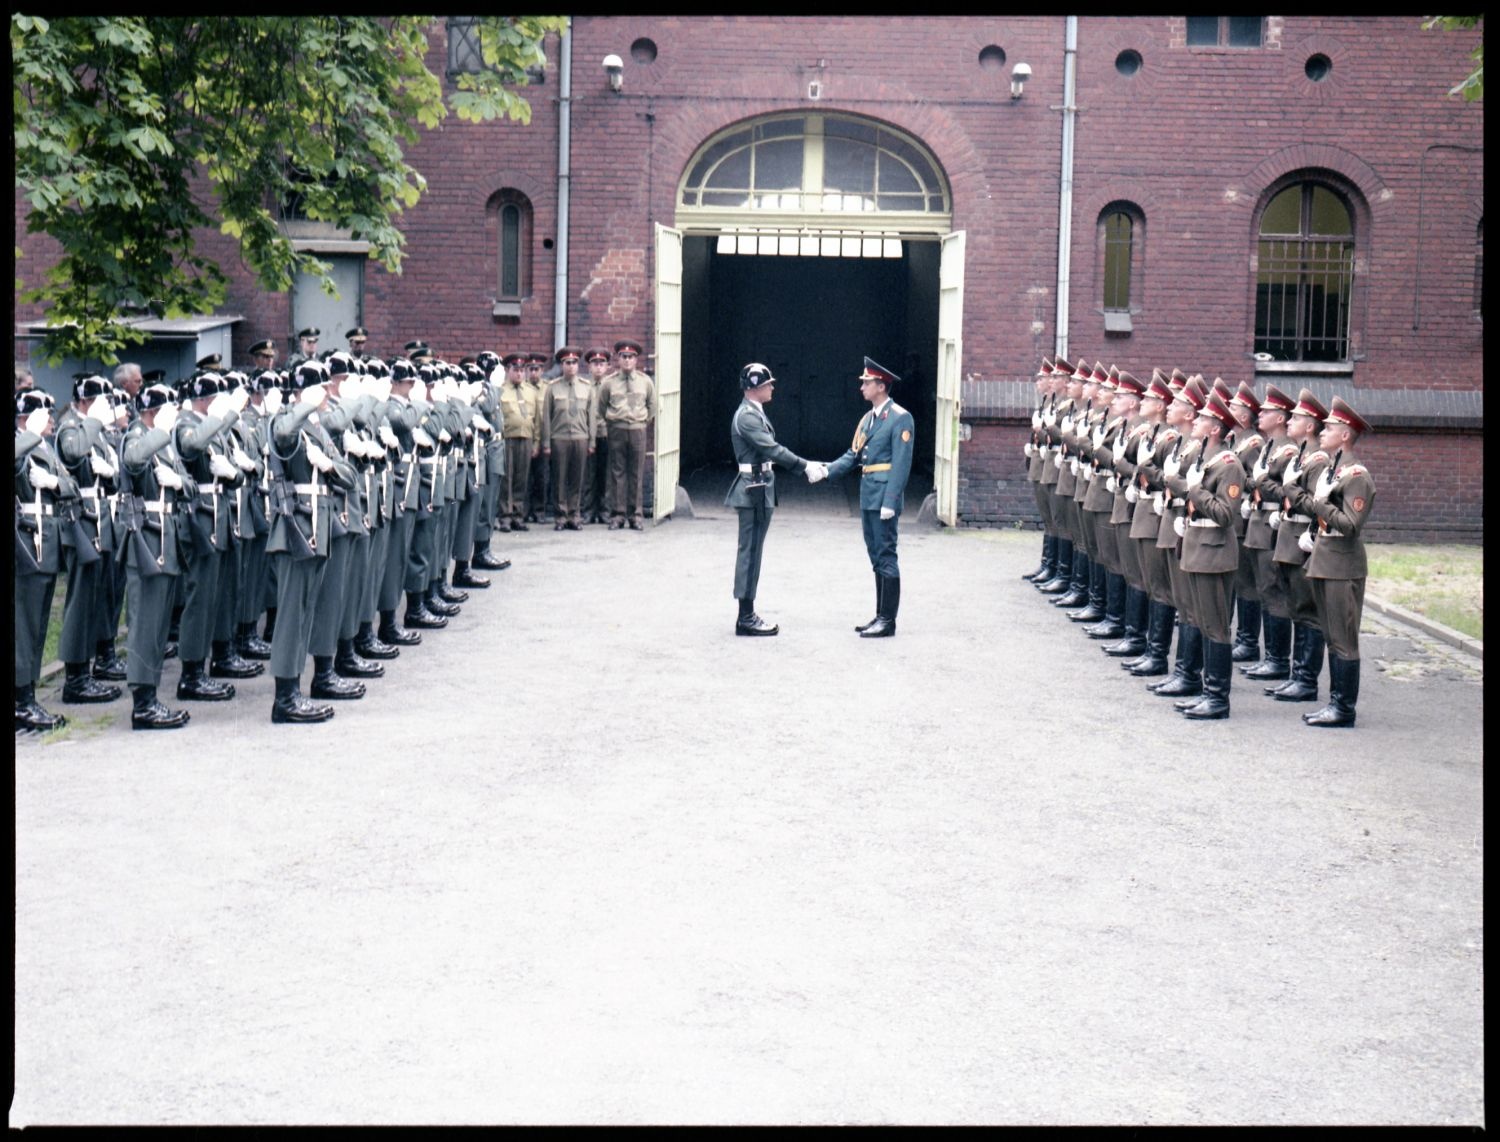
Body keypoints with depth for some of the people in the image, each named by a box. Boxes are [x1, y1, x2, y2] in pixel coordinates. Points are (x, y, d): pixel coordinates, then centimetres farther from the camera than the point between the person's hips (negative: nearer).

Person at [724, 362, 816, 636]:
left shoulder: (755, 414, 16)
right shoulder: (747, 416, -16)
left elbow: (771, 450, 17)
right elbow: (772, 449, -23)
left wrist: (805, 466, 10)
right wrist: (805, 466, -22)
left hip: (760, 489, 10)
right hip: (753, 489, -10)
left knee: (751, 552, 12)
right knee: (750, 552, -6)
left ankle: (748, 615, 17)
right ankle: (746, 618, -2)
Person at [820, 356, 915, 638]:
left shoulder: (900, 418, -9)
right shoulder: (868, 419, 17)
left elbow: (901, 463, -15)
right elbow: (853, 455, 16)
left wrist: (890, 502, -20)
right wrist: (827, 470, -1)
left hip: (884, 497, -9)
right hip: (867, 496, 9)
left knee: (886, 556, -6)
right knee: (877, 557, 13)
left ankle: (888, 620, -3)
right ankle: (881, 616, 19)